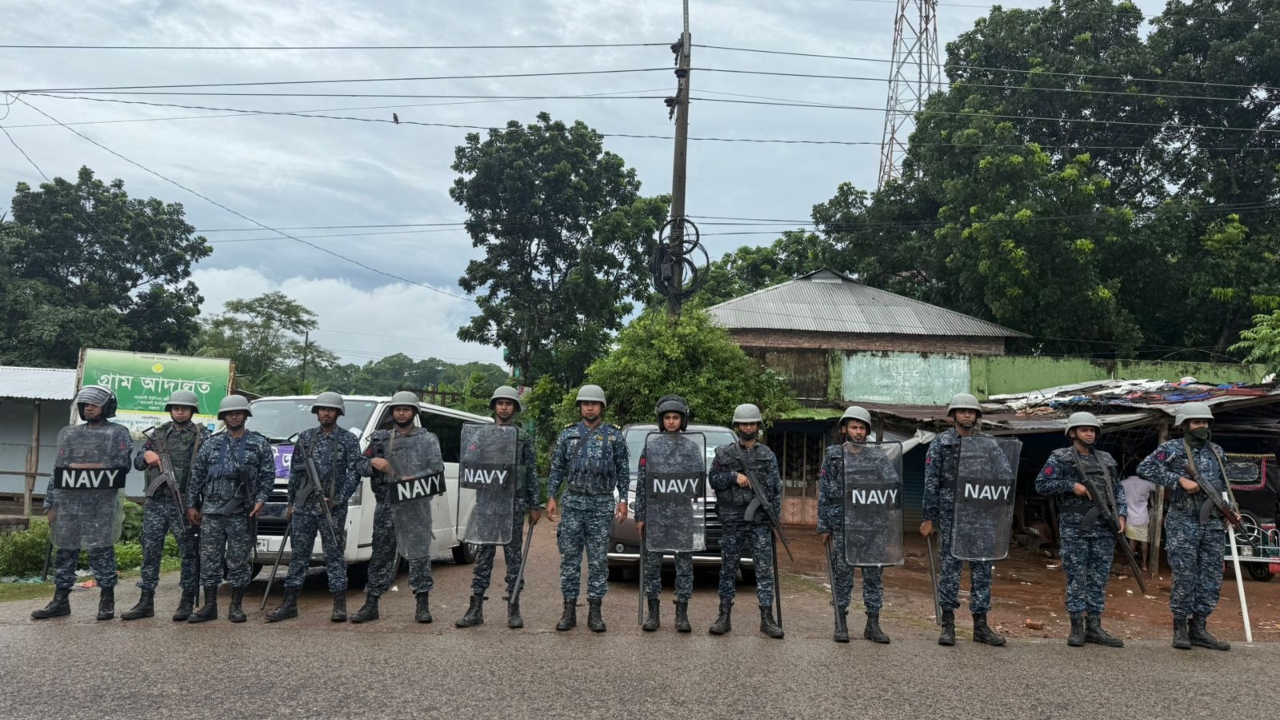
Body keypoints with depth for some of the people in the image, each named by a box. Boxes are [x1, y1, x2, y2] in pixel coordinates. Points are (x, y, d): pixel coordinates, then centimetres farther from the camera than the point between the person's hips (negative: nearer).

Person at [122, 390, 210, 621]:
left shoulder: (202, 435, 0)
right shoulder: (159, 434, 13)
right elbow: (137, 462, 17)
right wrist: (146, 456, -7)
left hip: (184, 503, -4)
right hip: (156, 501, 4)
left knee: (189, 552, 2)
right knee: (150, 550, 6)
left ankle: (187, 601, 10)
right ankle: (146, 602, 14)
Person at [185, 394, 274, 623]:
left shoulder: (259, 444, 5)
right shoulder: (211, 443, 10)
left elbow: (268, 476, 2)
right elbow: (196, 476, 11)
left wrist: (260, 499, -10)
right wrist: (191, 504, 7)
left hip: (242, 513, -2)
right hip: (211, 512, 2)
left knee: (238, 560, 3)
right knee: (209, 559, 4)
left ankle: (236, 607, 12)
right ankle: (209, 606, 13)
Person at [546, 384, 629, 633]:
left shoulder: (614, 435, 4)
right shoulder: (568, 434, 6)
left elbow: (622, 471, 6)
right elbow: (557, 468, 8)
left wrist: (623, 499, -1)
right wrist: (551, 497, 1)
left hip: (602, 505, -1)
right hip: (573, 503, 1)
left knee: (598, 560, 2)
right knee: (569, 558, 3)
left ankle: (595, 612, 10)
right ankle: (569, 610, 10)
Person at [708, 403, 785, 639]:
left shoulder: (767, 455, 8)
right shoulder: (724, 453, 6)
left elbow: (776, 488, 7)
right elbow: (714, 480, 4)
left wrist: (775, 518, -1)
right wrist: (734, 476, -13)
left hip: (760, 521, 1)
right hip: (732, 521, 0)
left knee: (764, 569, -1)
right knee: (728, 569, 5)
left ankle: (767, 618, 4)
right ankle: (725, 616, 14)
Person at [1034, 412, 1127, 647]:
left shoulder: (1106, 459, 16)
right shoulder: (1060, 458, 0)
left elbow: (1117, 489, 18)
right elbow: (1042, 485, -5)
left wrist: (1121, 514, 4)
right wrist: (1071, 485, -14)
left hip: (1104, 528, 5)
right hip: (1075, 527, -5)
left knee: (1099, 578, 8)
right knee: (1076, 578, 0)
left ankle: (1094, 627, 15)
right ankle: (1077, 628, 7)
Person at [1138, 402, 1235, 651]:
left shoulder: (1216, 451, 14)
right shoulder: (1172, 449, -4)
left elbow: (1223, 485, 23)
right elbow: (1145, 468, -15)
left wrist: (1230, 510, 10)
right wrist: (1179, 480, -18)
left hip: (1213, 524, 6)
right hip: (1183, 523, -6)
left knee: (1211, 578, 6)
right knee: (1184, 576, -3)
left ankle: (1198, 628, 15)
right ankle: (1180, 628, 8)